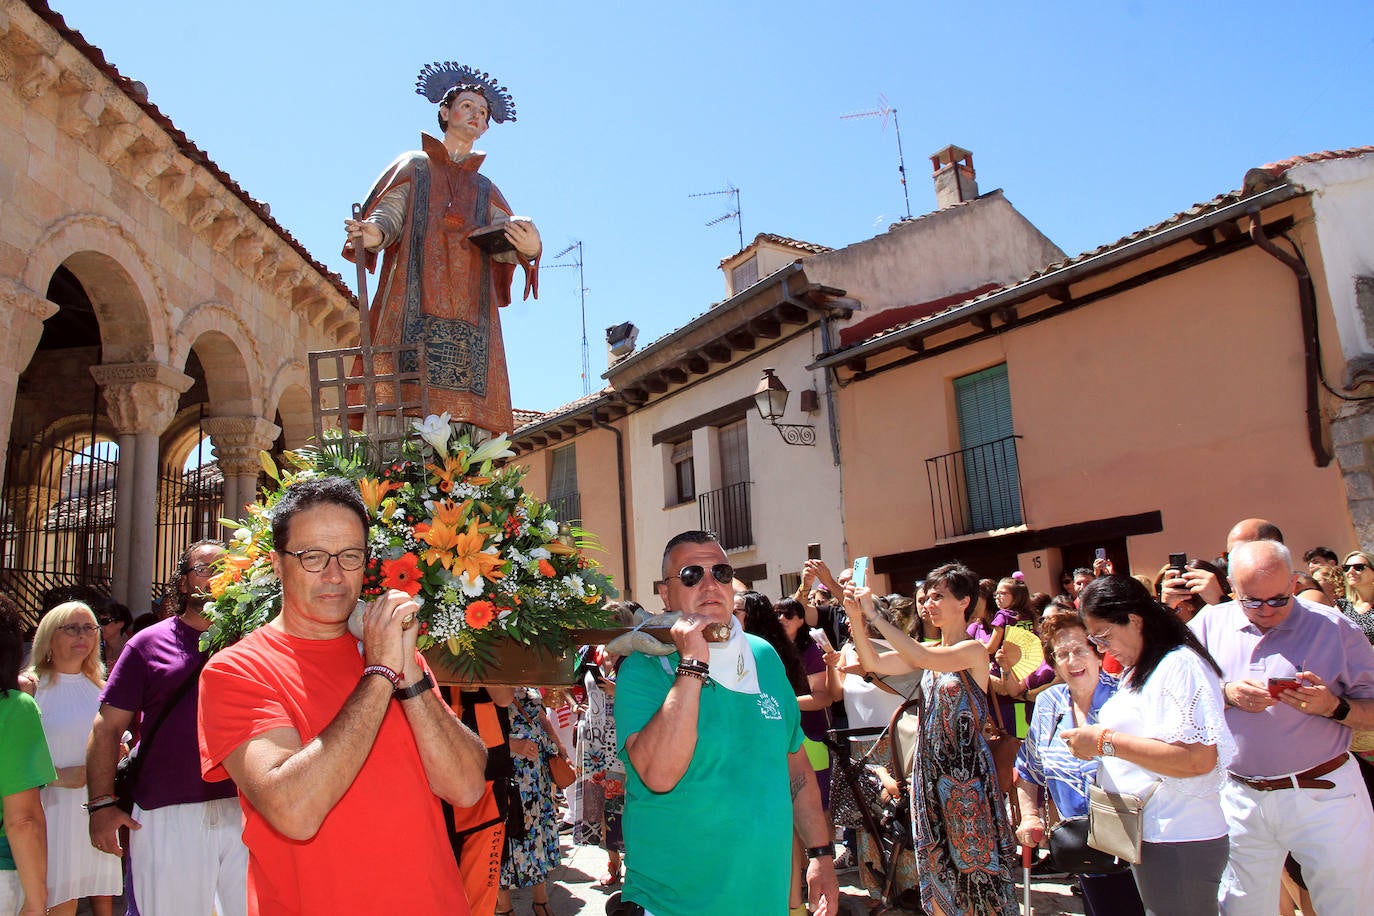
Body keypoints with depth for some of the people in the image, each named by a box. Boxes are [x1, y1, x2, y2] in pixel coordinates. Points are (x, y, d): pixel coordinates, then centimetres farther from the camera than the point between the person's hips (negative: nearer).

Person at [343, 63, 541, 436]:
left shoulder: (485, 189, 28)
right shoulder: (414, 165, 21)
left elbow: (504, 241, 11)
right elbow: (388, 214, 6)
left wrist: (528, 248, -14)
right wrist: (373, 234, -19)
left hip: (471, 306, 3)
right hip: (415, 300, -2)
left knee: (468, 405, -13)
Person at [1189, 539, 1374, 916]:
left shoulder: (1333, 627, -3)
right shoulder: (1210, 624, 2)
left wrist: (1334, 707, -19)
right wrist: (1226, 695, -14)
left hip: (1323, 796, -2)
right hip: (1239, 798, 2)